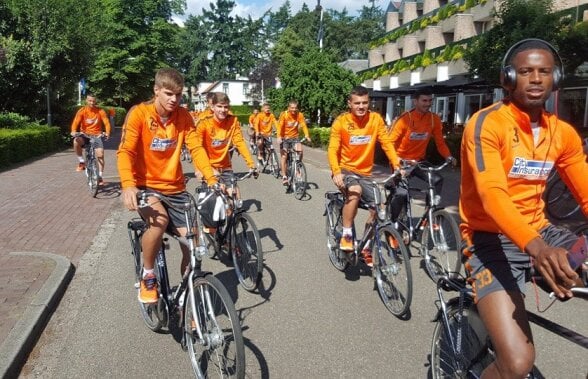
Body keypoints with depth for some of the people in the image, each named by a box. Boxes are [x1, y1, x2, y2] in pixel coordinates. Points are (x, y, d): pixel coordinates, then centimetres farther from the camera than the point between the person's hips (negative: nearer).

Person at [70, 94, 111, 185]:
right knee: (76, 141, -33)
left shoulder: (100, 111, -5)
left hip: (96, 135, 0)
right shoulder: (82, 110, -6)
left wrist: (107, 133, -33)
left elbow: (106, 122, -13)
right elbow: (76, 122, -16)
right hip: (85, 135, 0)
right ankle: (81, 162, -13)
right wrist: (74, 131, -36)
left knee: (100, 154, -14)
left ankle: (100, 177, 0)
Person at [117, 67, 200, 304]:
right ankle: (148, 277, -7)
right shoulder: (139, 113, -11)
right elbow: (125, 151, -19)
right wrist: (128, 185, -36)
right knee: (159, 222, -34)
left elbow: (196, 149, -6)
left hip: (175, 188, 4)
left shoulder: (183, 116, 0)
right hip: (146, 186, -4)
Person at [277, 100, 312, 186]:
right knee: (284, 156, -6)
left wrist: (307, 135, -32)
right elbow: (280, 126, -22)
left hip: (294, 137, 2)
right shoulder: (284, 114, -14)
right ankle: (284, 176, 0)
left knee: (300, 151, -21)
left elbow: (303, 125, -16)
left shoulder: (299, 115, -8)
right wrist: (279, 137, -36)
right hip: (284, 138, -1)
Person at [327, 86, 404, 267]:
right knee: (355, 191, -35)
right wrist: (336, 172, -32)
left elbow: (387, 143, -5)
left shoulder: (375, 119, -4)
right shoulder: (341, 121, -10)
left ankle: (366, 247, 16)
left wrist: (397, 165, -19)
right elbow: (332, 149, -15)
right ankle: (346, 236, -19)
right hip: (345, 170, -4)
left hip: (365, 173, 4)